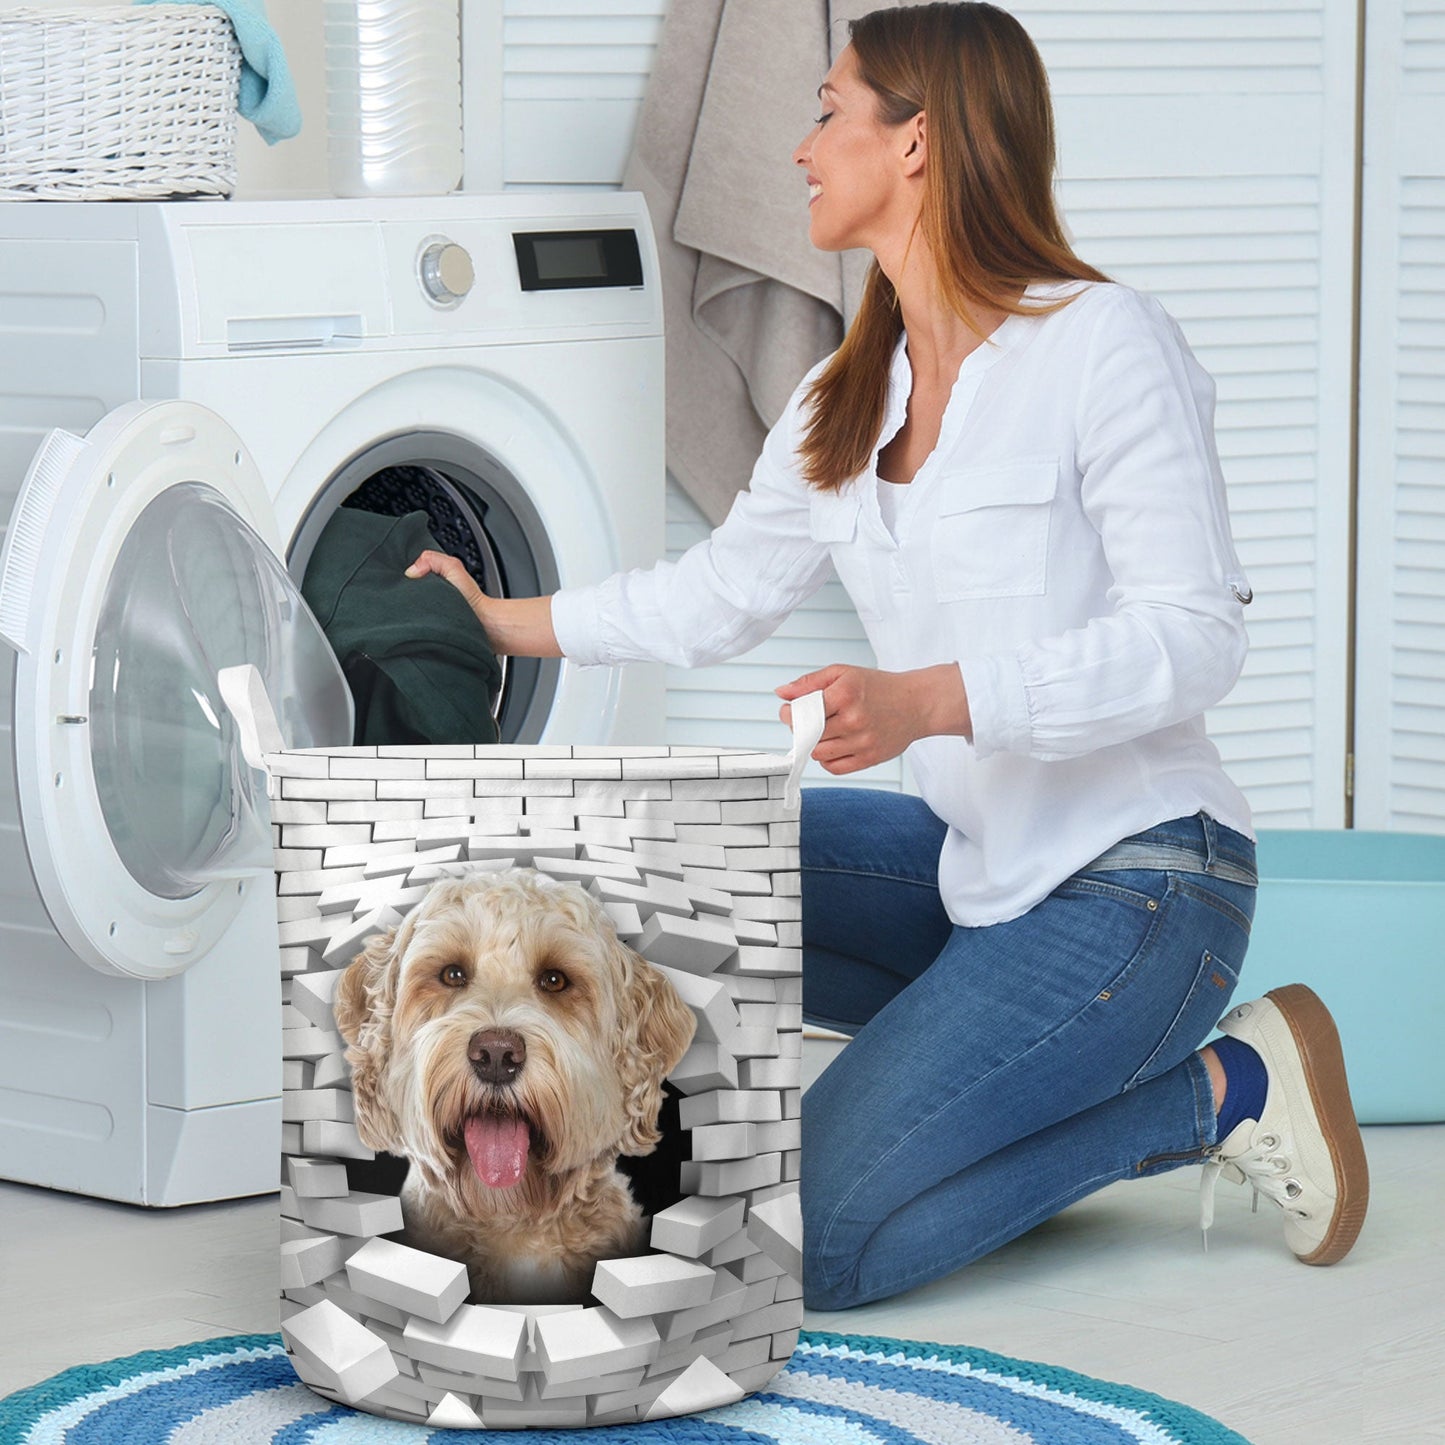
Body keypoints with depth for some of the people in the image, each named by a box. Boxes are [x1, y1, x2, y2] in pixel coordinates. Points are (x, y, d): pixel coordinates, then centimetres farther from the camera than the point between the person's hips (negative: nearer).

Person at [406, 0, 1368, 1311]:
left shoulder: (1106, 345, -13)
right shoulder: (843, 405, 11)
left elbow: (1195, 638, -18)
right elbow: (722, 592, 24)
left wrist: (928, 700, -27)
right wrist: (509, 623, 26)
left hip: (1136, 880, -8)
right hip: (972, 864, 8)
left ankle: (1216, 1091, -2)